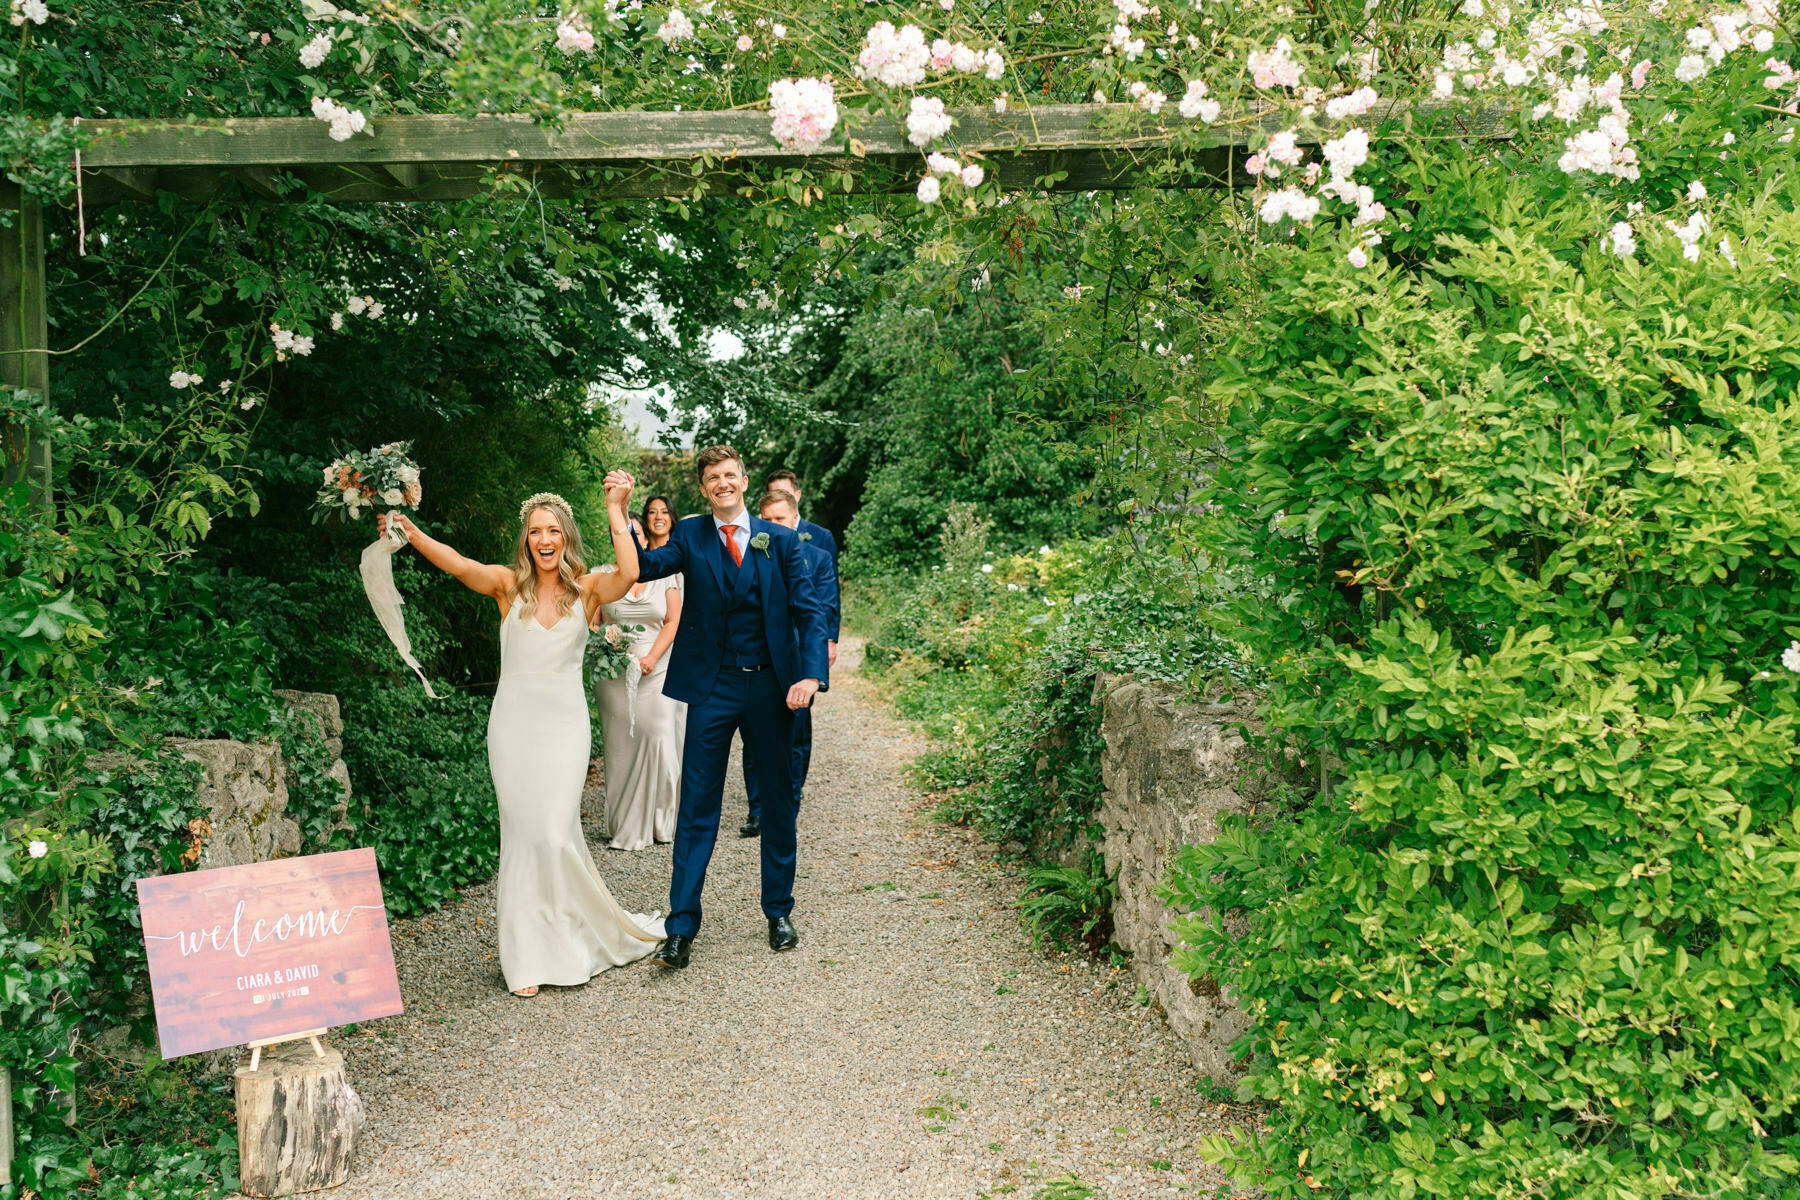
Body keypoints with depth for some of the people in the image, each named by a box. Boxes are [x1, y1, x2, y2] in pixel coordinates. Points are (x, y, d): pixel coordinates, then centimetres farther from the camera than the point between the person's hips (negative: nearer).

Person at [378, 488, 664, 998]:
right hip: (513, 723, 1)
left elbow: (628, 576, -20)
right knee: (521, 835, 4)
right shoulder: (509, 585, 1)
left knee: (556, 833, -7)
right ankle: (529, 957, 14)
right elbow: (455, 563, -15)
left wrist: (616, 513, -17)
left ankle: (591, 931, 19)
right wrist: (412, 534, -31)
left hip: (564, 725, -1)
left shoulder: (587, 588, 1)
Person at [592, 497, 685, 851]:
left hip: (657, 671, 0)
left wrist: (652, 657, -11)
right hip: (616, 673, 0)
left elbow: (673, 622, 1)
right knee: (621, 745, 0)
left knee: (658, 740, -5)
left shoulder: (664, 573, 5)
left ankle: (657, 822, 9)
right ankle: (626, 826, 8)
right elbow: (592, 623, 5)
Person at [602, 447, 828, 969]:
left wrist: (811, 674, -15)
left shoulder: (781, 540, 2)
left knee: (778, 804, 12)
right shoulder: (690, 535, 3)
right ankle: (681, 927, 8)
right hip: (713, 690, -1)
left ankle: (778, 913, 27)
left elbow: (809, 611, -2)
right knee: (697, 807, 1)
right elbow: (646, 567, -13)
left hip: (772, 688, 1)